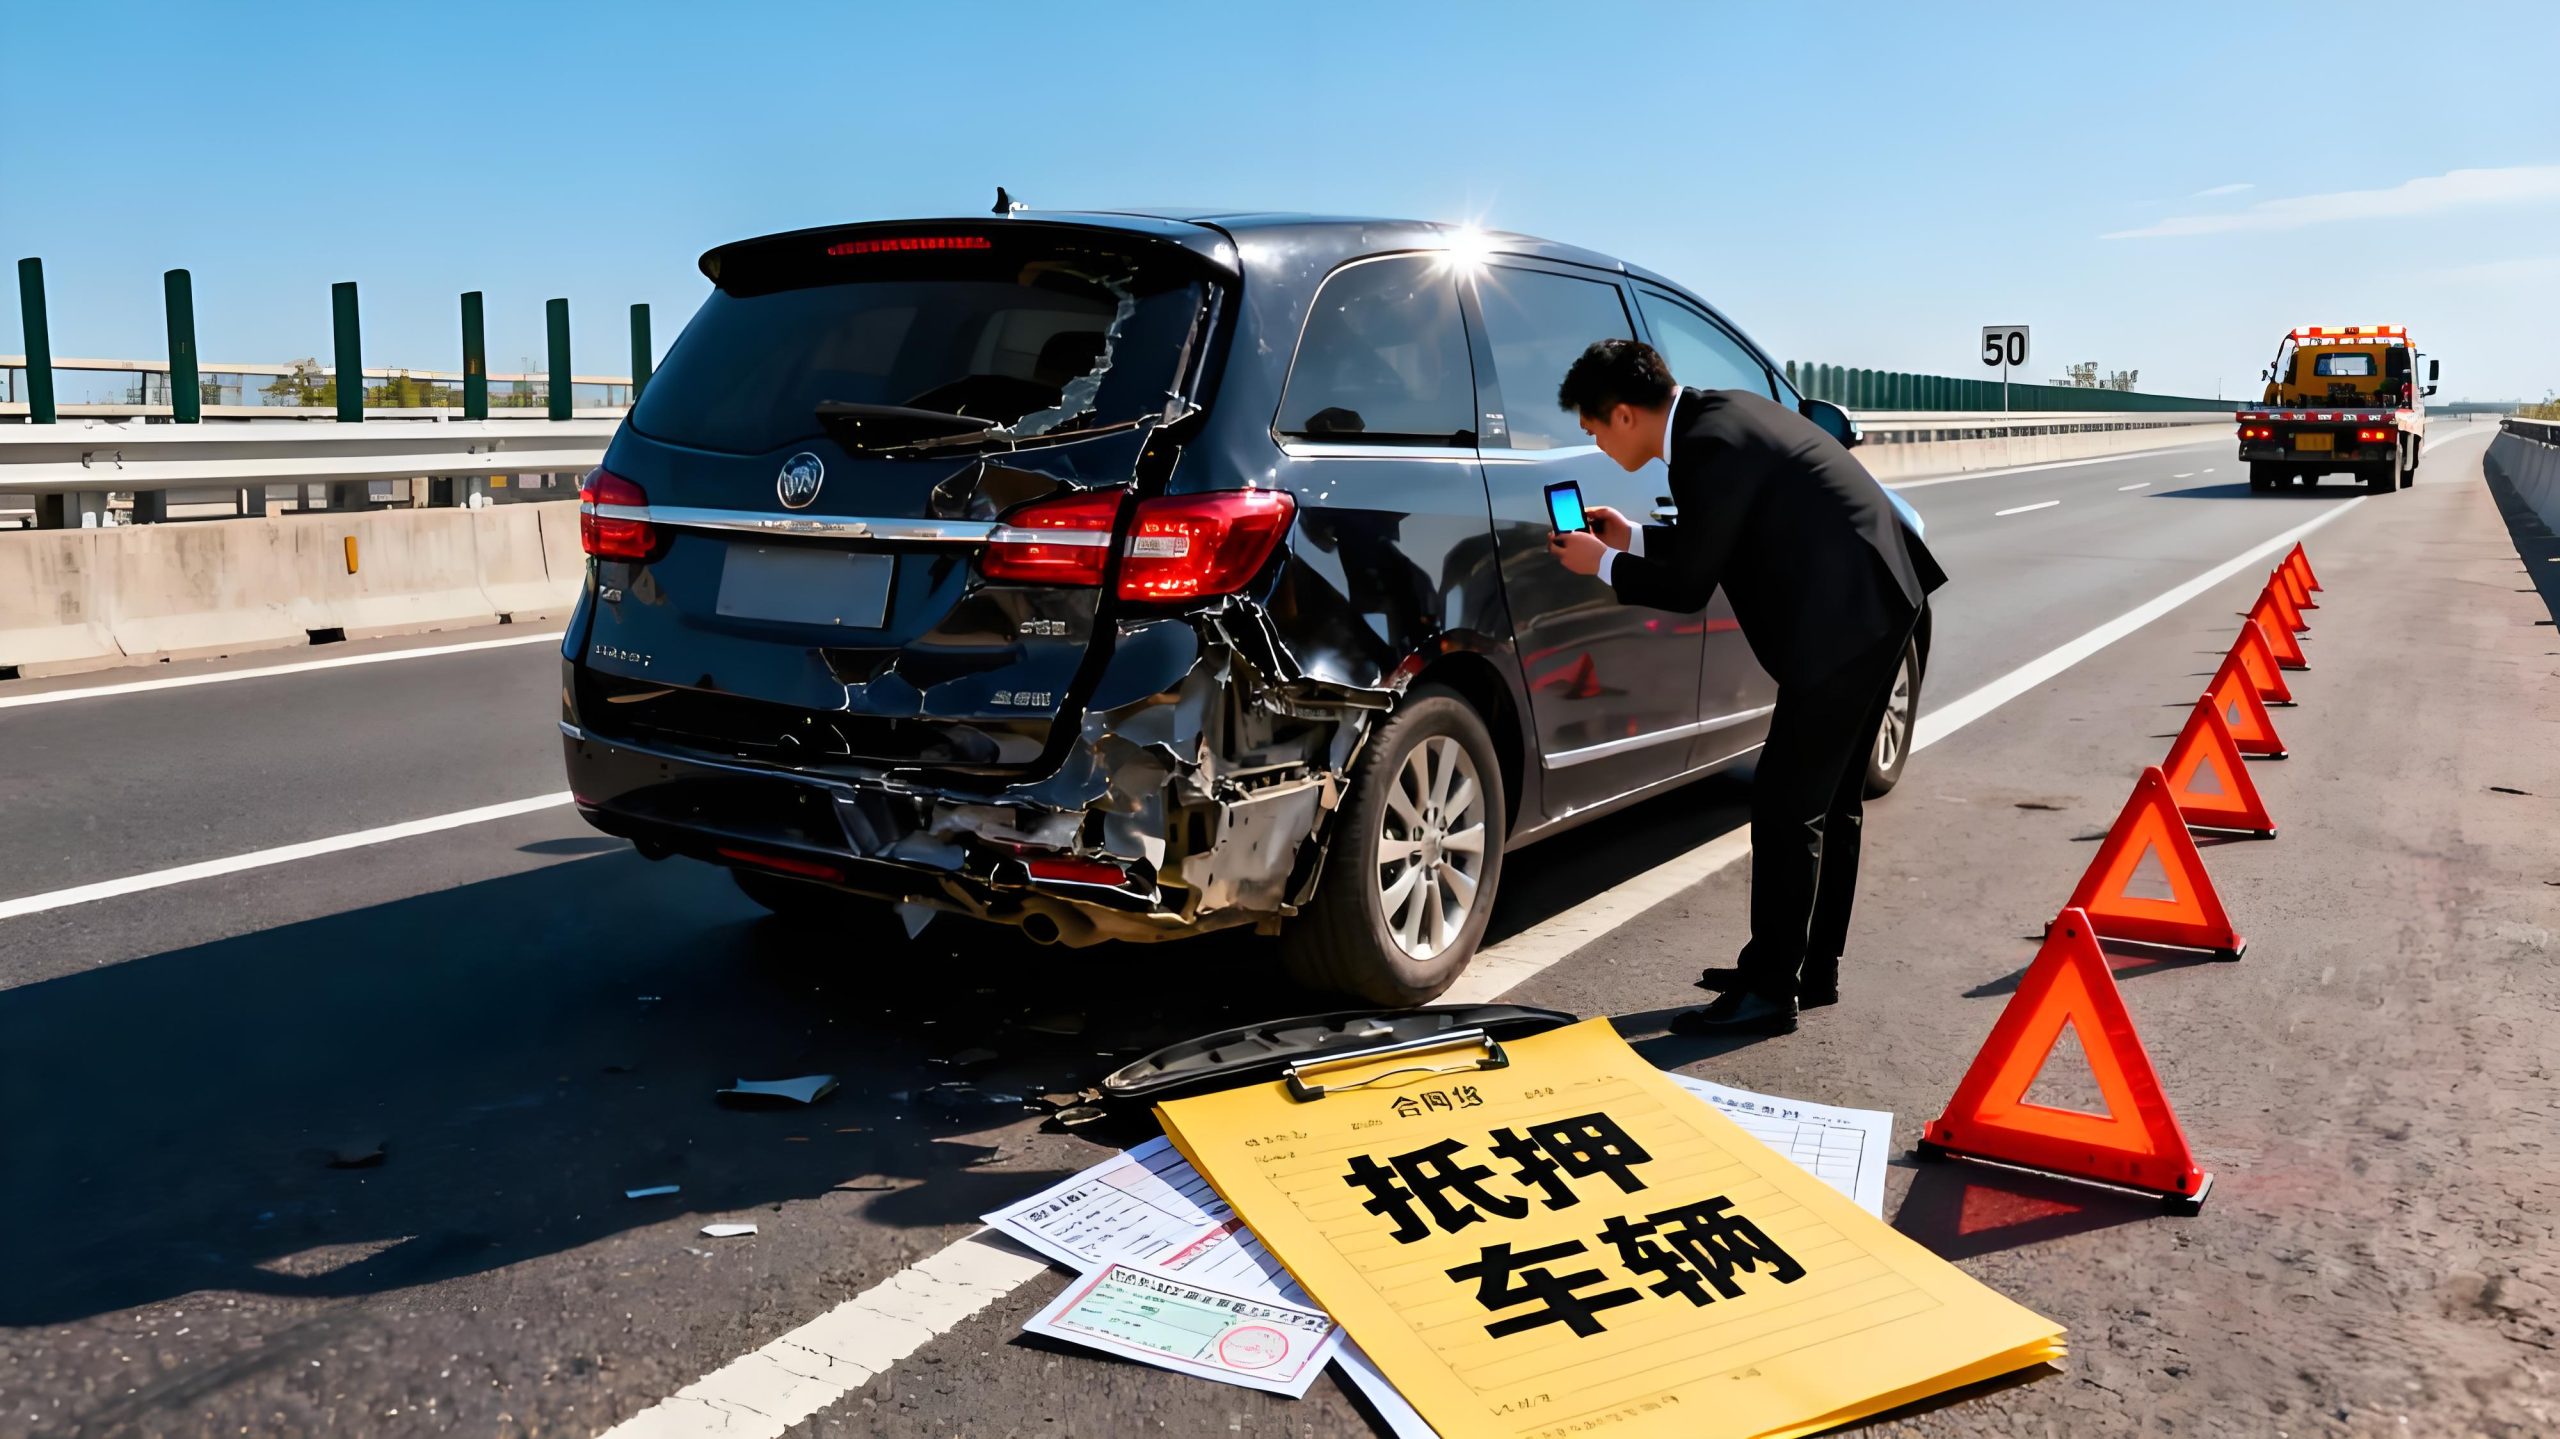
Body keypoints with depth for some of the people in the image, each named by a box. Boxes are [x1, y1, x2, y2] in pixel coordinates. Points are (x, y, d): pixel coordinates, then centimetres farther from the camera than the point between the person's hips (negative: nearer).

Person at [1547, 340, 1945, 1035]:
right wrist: (1633, 539, 14)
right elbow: (1723, 540, 20)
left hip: (1844, 618, -11)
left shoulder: (1710, 447, -19)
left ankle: (1769, 991, 3)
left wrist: (1602, 564, 0)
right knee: (1828, 801, 17)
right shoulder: (1719, 411, 11)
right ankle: (1814, 970, 28)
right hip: (1873, 604, 11)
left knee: (1786, 807, -5)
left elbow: (1688, 587, -14)